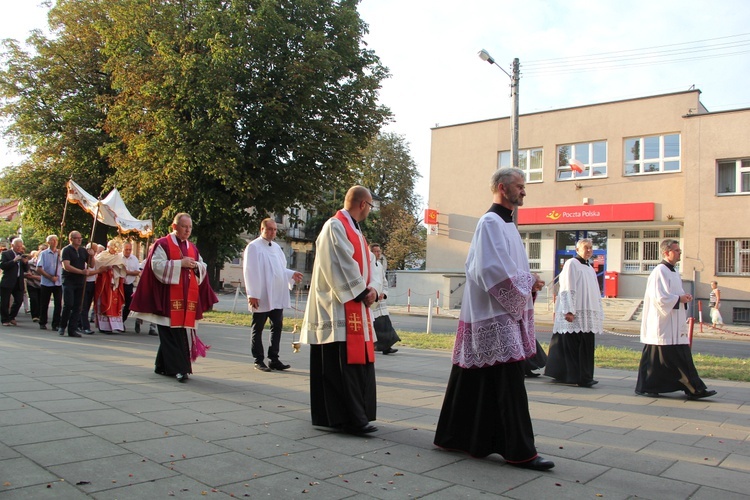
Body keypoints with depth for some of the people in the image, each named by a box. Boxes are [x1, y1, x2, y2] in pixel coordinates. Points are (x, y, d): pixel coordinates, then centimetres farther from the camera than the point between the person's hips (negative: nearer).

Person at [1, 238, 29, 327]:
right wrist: (14, 260, -21)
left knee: (19, 300, 4)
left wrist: (25, 262, -7)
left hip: (19, 282, 5)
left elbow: (26, 270, 13)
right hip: (7, 282, -5)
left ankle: (11, 317, 23)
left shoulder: (22, 255, 15)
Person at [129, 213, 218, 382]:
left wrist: (196, 265, -5)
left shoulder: (193, 248, 17)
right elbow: (157, 265, -12)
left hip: (187, 298, 6)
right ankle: (178, 368, -6)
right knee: (172, 332, -7)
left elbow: (203, 269, 17)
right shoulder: (162, 244, -2)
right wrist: (180, 263, -17)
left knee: (179, 331, 8)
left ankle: (162, 365, 21)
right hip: (169, 297, -6)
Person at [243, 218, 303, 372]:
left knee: (277, 327, 8)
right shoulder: (253, 247, -6)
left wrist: (292, 274, 1)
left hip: (277, 295, 7)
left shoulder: (276, 247, 15)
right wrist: (252, 294, -16)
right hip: (261, 296, -7)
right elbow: (249, 271, -11)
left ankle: (273, 359, 16)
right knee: (258, 329, 4)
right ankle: (258, 361, 13)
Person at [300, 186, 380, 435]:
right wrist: (362, 292, -13)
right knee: (343, 363, -7)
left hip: (357, 307, 10)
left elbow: (366, 262, 15)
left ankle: (357, 415, 18)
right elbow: (341, 265, -18)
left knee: (358, 360, 11)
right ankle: (351, 418, -5)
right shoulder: (335, 227, -10)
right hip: (340, 308, -10)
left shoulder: (354, 229, 19)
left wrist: (370, 289, -2)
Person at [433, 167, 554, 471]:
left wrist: (528, 283, 7)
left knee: (476, 381, 14)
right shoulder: (491, 223, -12)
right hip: (495, 314, -10)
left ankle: (455, 436, 24)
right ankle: (518, 451, 0)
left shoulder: (505, 224, 19)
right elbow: (494, 270, -22)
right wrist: (529, 282, -11)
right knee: (508, 382, -7)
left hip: (505, 312, 10)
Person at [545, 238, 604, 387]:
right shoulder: (571, 264, -4)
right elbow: (566, 289, -12)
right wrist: (569, 311, -19)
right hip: (573, 314, -8)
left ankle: (585, 377, 11)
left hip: (588, 315, 8)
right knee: (571, 346, -6)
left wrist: (599, 315, 17)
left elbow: (596, 293, 23)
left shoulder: (590, 269, 21)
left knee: (587, 346, 5)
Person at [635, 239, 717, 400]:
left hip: (675, 325, 10)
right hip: (662, 323, -10)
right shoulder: (660, 271, -14)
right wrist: (680, 299, -13)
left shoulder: (674, 272, 16)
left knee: (681, 356, 8)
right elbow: (659, 297, -22)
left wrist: (685, 297, 6)